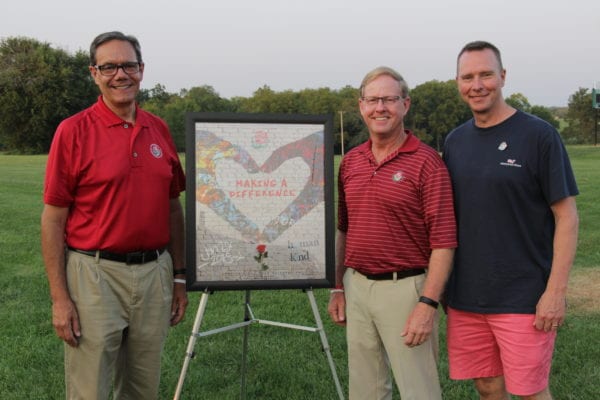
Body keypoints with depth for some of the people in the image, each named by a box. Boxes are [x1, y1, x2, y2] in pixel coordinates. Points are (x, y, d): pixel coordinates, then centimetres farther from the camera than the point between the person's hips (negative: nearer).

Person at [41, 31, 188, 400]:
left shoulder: (160, 130, 8)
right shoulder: (73, 131, -6)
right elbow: (53, 219, -7)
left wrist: (179, 275, 11)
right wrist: (60, 298, -10)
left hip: (155, 273, 5)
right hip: (95, 274, -4)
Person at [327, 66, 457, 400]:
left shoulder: (427, 162, -10)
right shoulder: (351, 161, 9)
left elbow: (443, 241, -14)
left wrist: (428, 304, -19)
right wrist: (338, 287, 13)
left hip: (405, 287, -6)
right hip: (357, 287, 6)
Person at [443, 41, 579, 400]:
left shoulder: (538, 135, -7)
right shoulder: (456, 141, 7)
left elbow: (567, 216, -8)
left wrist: (556, 292, -14)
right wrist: (441, 286, 10)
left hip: (524, 299, -4)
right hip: (466, 297, 5)